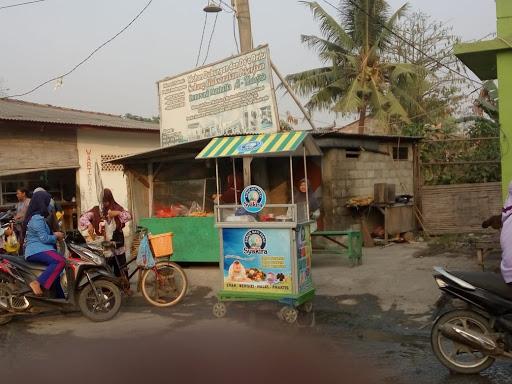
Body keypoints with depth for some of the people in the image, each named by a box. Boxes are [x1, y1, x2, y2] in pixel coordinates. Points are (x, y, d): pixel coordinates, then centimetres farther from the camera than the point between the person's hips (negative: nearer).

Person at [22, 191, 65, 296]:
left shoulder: (33, 216, 20)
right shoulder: (37, 218, -13)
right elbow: (44, 238, -19)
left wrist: (54, 234, 13)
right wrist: (56, 236, -1)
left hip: (35, 250, 11)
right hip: (37, 250, -11)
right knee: (60, 261, -33)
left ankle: (60, 297, 22)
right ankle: (37, 283, -33)